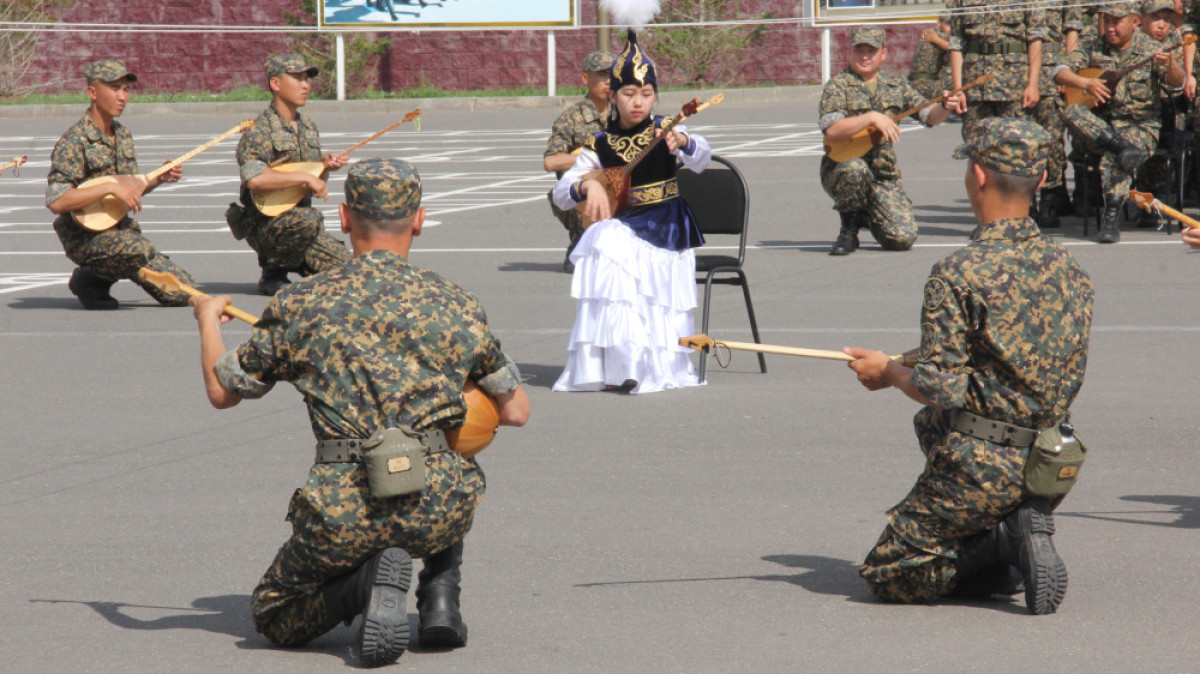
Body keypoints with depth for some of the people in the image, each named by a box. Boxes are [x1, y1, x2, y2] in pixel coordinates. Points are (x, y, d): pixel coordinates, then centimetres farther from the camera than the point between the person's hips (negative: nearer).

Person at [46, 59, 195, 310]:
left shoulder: (123, 134, 11)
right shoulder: (74, 141, -15)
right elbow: (56, 201, -24)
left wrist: (159, 179, 1)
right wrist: (110, 188, -28)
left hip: (121, 229, 8)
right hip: (86, 237, -8)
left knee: (183, 292, 0)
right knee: (139, 248, -39)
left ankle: (96, 278, 13)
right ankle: (91, 280, -9)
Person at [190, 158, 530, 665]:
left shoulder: (301, 304, 3)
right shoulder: (457, 306, 6)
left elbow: (221, 392, 14)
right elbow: (516, 412, 16)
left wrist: (208, 319, 34)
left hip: (344, 516, -2)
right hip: (435, 512, 2)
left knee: (274, 618, 22)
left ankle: (370, 581, -8)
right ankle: (440, 591, 15)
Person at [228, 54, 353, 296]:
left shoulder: (308, 126, 14)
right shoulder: (260, 130, -12)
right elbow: (255, 179, -30)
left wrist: (326, 165, -1)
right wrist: (304, 177, -26)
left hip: (299, 219, 7)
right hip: (264, 224, -7)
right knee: (309, 219, -37)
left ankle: (293, 264, 16)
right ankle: (273, 274, -14)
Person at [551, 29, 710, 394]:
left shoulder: (664, 131, 0)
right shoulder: (600, 145, 5)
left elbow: (701, 158, -20)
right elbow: (560, 194, 0)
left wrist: (682, 142, -42)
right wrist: (588, 185, -22)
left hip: (665, 229, -1)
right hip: (620, 226, 1)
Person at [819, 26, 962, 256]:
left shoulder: (896, 86, 12)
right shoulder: (838, 85, -2)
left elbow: (930, 117, 8)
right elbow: (832, 131, -16)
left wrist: (945, 107, -13)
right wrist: (871, 118, -25)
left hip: (885, 177, 3)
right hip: (840, 169, -3)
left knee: (903, 238, -16)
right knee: (855, 169, -40)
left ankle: (867, 217, 20)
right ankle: (849, 229, -11)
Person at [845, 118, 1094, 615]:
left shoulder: (958, 274, -15)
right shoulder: (1070, 271, 5)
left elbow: (940, 390, -18)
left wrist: (890, 373, 4)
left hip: (980, 468, -6)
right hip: (1050, 469, 6)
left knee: (885, 574, 8)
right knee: (930, 424, 33)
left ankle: (999, 539, -11)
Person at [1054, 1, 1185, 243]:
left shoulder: (1149, 50, -1)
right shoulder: (1092, 48, 7)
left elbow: (1177, 83, -12)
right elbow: (1060, 72, 0)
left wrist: (1170, 65, -36)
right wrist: (1086, 83, -20)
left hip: (1141, 125, -4)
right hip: (1100, 123, 4)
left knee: (1112, 157, -35)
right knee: (1073, 111, -29)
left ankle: (1112, 216, -34)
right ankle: (1124, 148, -36)